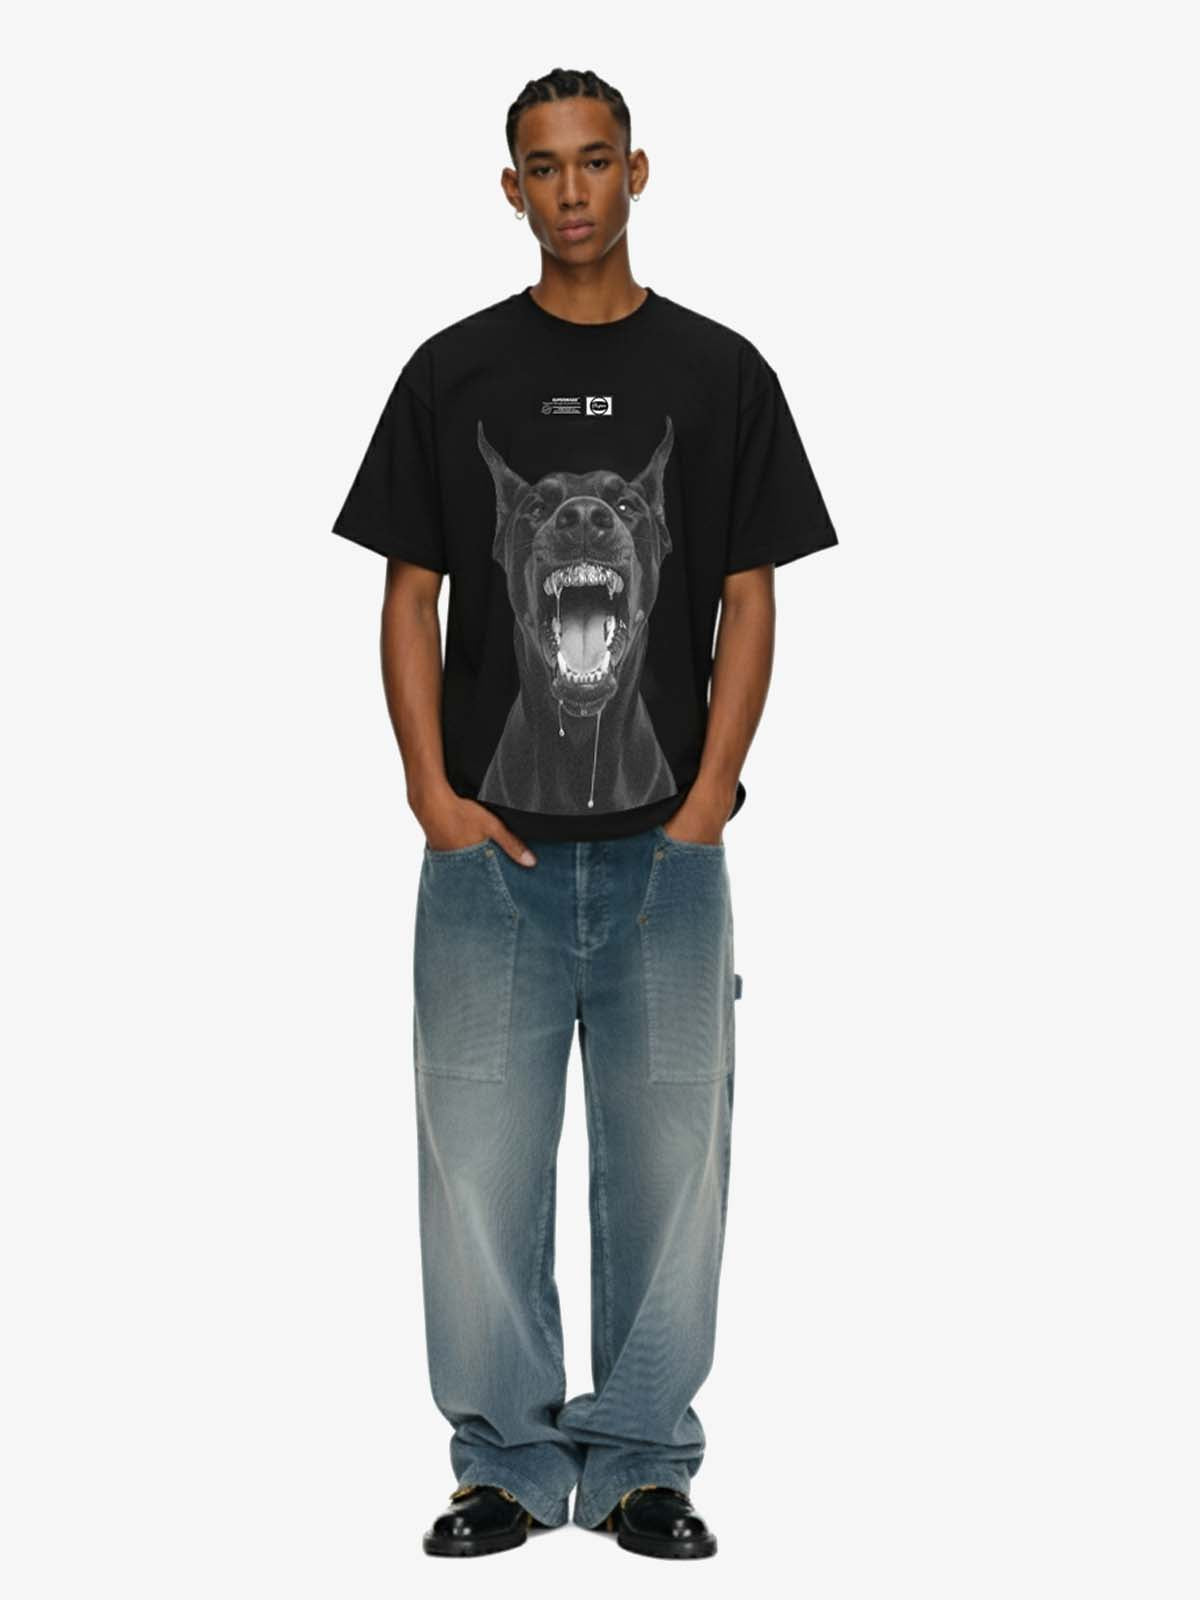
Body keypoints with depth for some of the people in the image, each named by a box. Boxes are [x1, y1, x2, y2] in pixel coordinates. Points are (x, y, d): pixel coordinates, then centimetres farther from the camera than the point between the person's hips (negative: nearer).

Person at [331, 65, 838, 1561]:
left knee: (667, 1163, 5)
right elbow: (409, 596, 5)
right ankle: (508, 1461, 16)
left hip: (665, 854, 0)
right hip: (491, 852, 0)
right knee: (479, 1166, 2)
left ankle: (643, 1464, 19)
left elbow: (749, 602, 4)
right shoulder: (452, 373, 4)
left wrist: (707, 801, -5)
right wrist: (433, 789, -6)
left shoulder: (720, 373, 4)